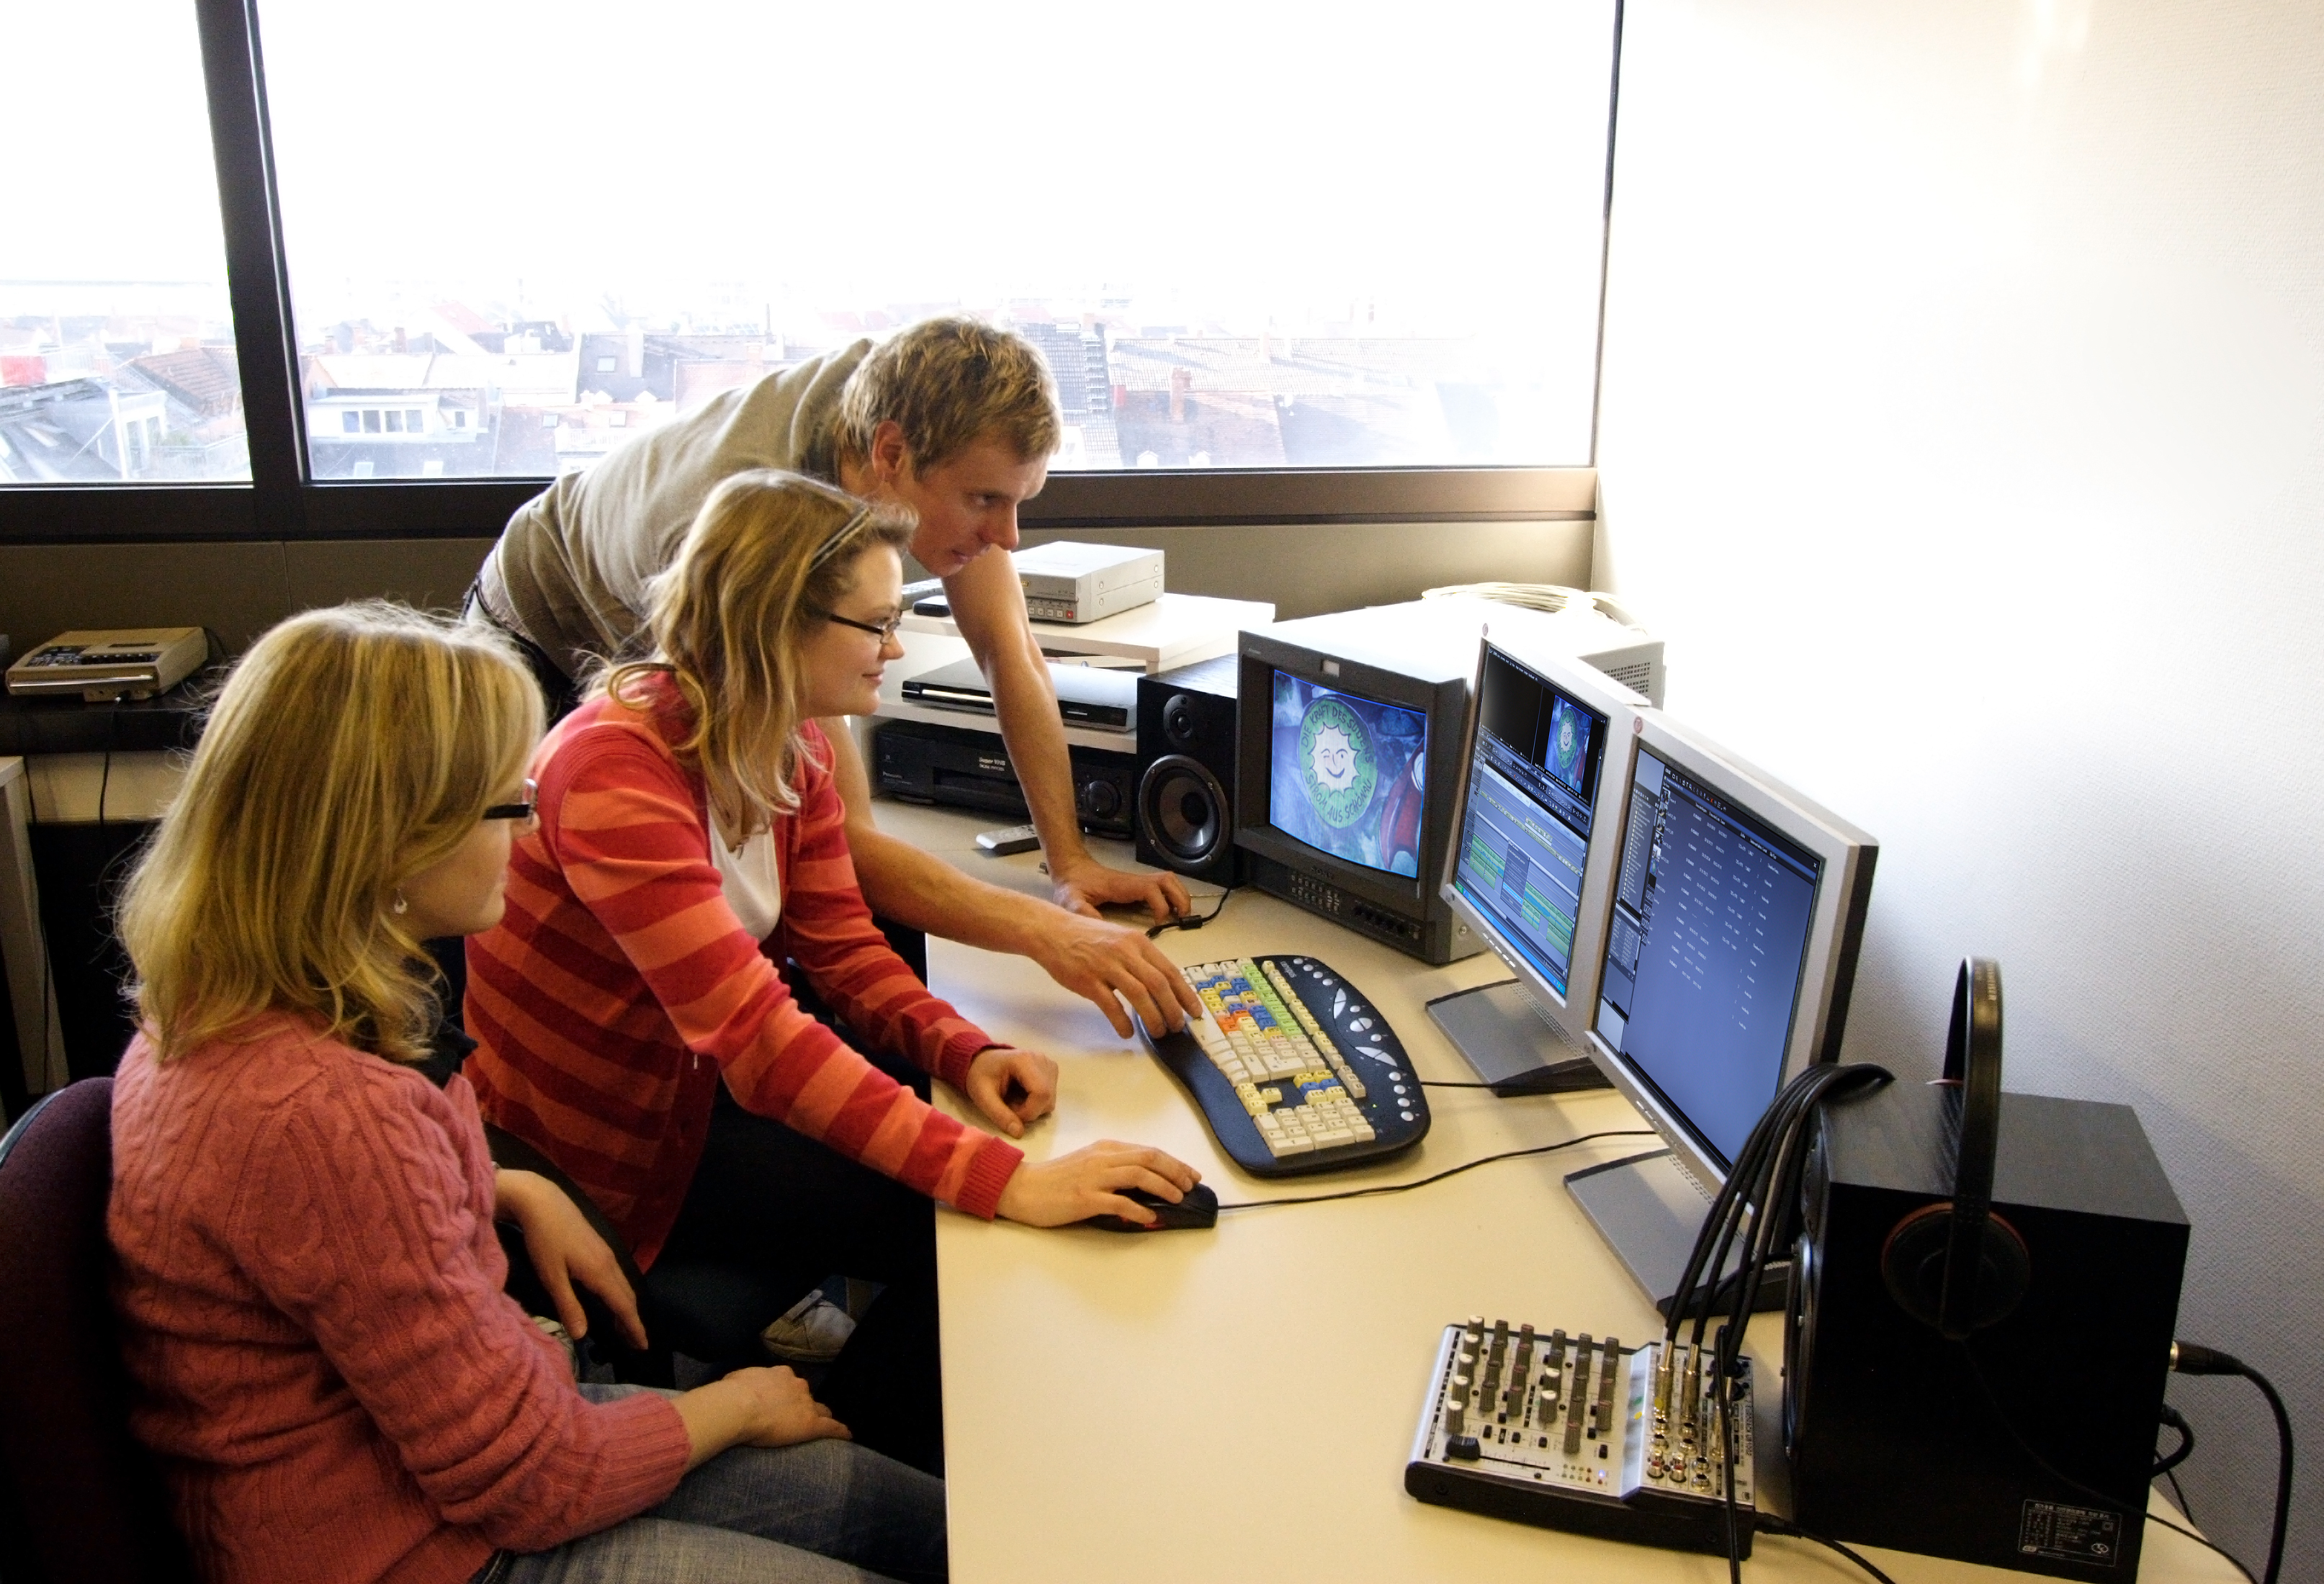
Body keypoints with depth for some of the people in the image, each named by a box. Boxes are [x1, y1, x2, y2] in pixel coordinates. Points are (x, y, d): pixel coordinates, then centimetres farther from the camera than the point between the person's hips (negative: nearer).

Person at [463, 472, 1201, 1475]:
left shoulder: (791, 748, -3)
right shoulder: (617, 769, -31)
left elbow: (841, 946, 0)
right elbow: (753, 1034, -38)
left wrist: (967, 1053, -19)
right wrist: (1004, 1180, -42)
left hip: (696, 1081, 8)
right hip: (603, 1152, -8)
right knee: (952, 1233, -13)